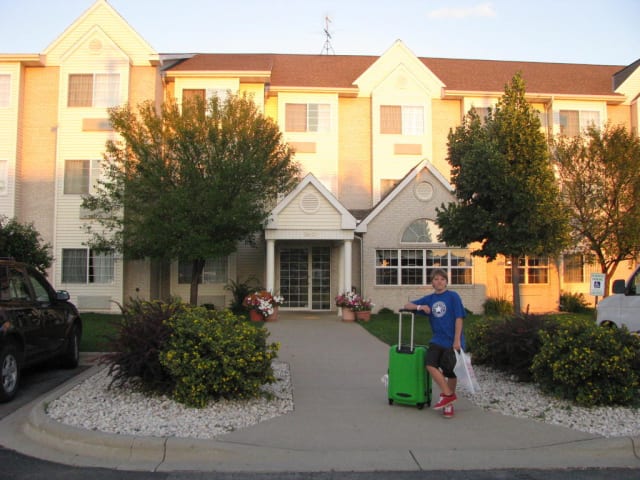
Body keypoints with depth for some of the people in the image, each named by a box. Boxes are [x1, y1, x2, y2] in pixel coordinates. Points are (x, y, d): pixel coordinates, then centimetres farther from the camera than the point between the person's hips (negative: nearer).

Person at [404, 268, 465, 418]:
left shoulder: (453, 296, -4)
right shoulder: (429, 299, 8)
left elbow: (459, 318, -8)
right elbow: (407, 306, 12)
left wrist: (457, 340, -13)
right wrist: (420, 307, -8)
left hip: (452, 341, -3)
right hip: (437, 340, 4)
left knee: (450, 372, 3)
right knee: (430, 364, -16)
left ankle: (449, 404, 21)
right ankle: (448, 395, -2)